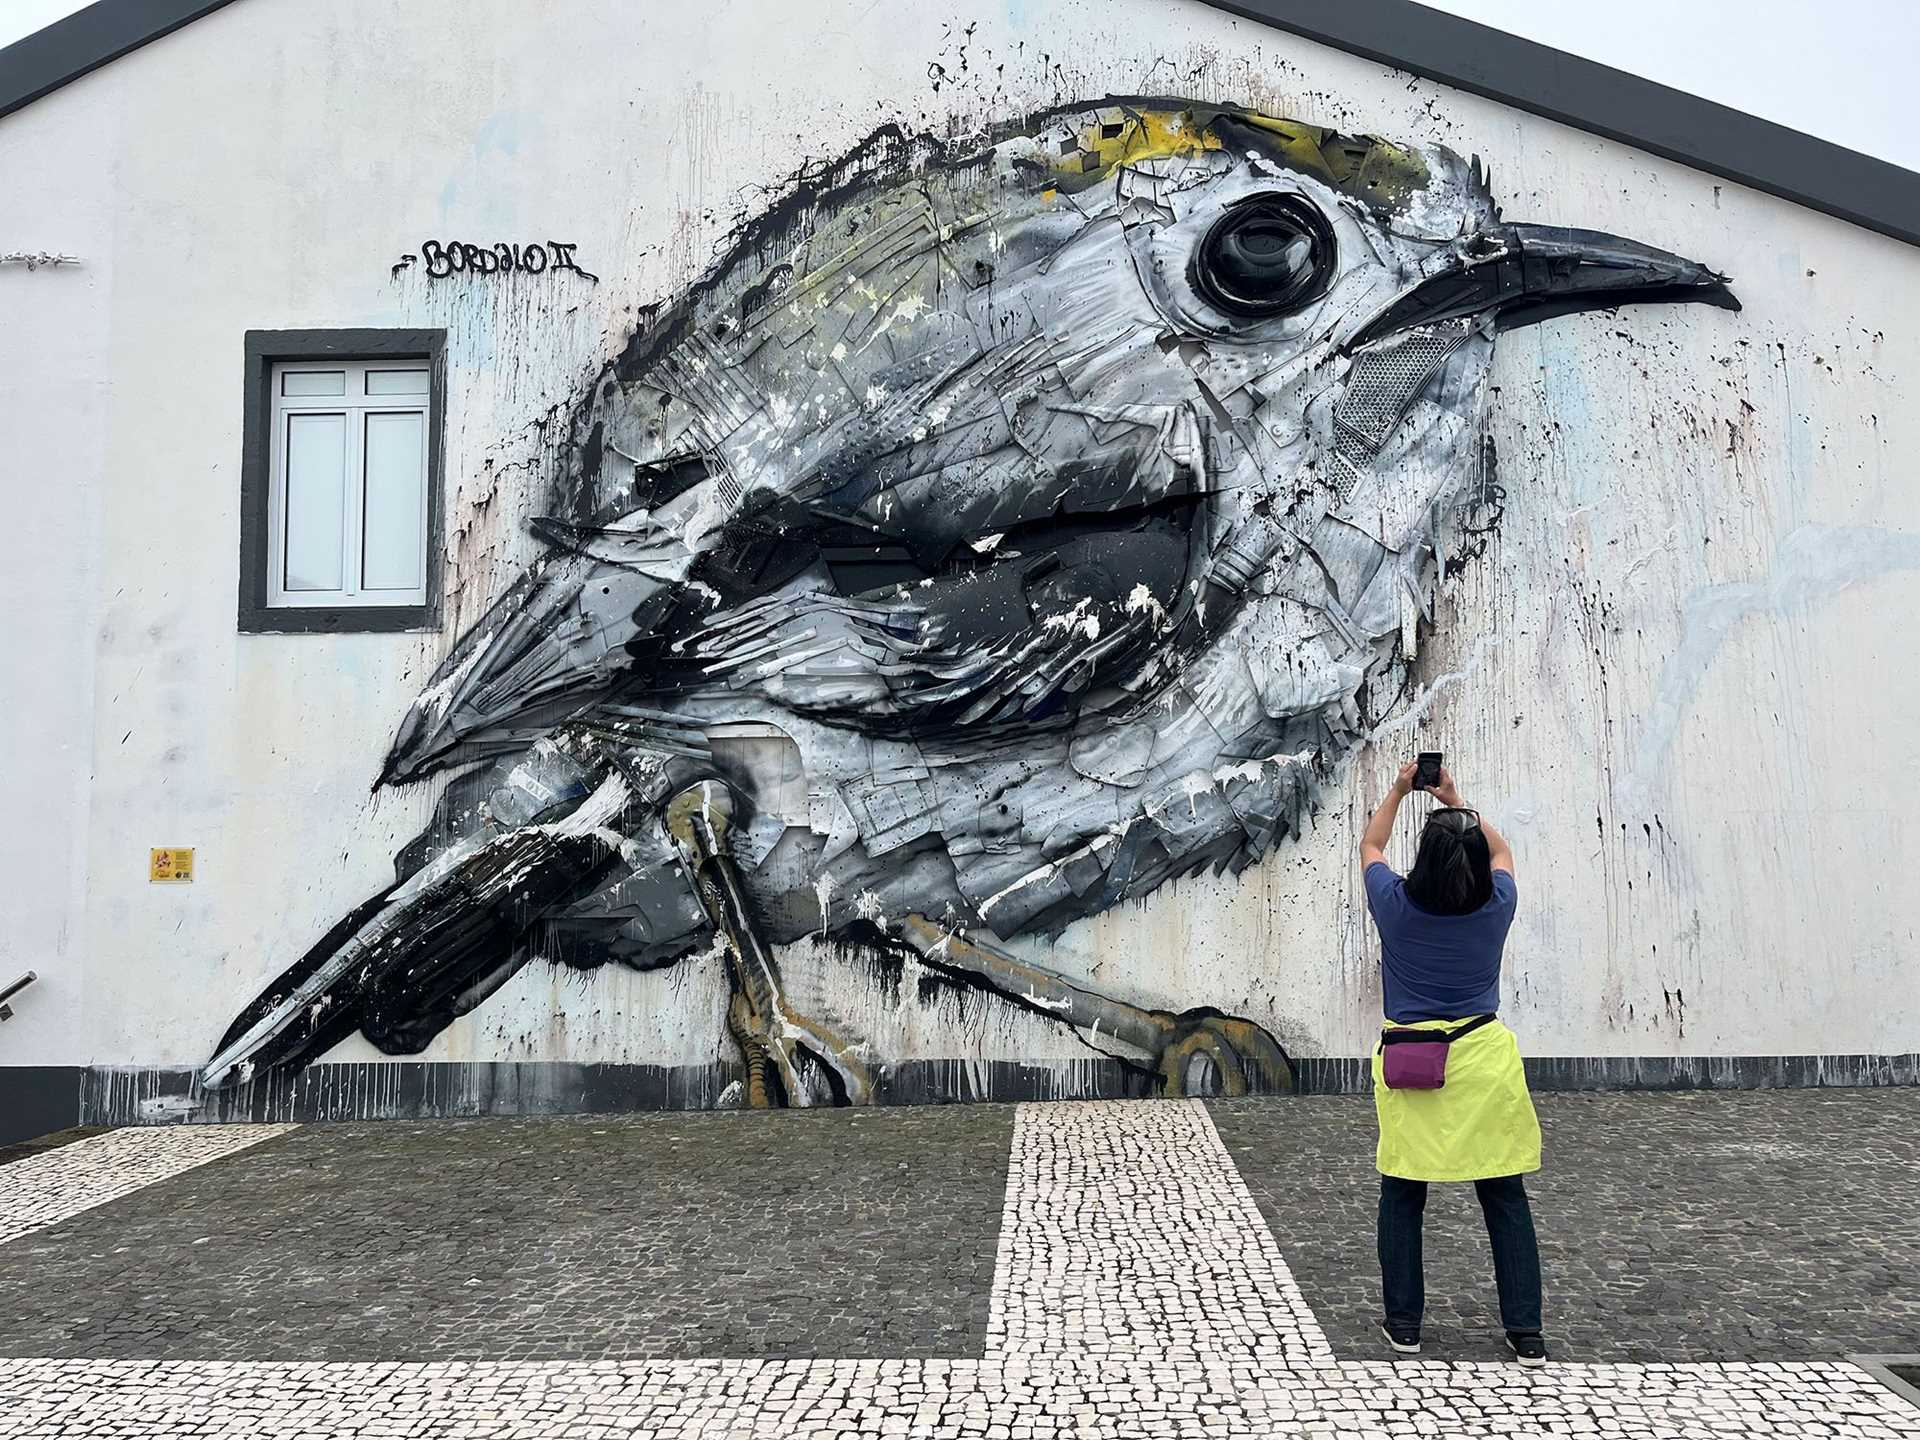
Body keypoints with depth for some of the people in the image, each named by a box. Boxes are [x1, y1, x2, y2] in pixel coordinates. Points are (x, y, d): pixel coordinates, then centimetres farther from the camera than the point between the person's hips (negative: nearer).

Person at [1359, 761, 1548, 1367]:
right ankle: (1525, 1331, 12)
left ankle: (1404, 1323, 17)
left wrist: (1398, 790, 20)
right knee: (1505, 1198, 9)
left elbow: (1370, 846, 13)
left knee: (1402, 1198, 10)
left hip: (1407, 1062, -1)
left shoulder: (1396, 905, -9)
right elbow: (1501, 850, 17)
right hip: (1483, 1061, 1)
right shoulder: (1496, 906, -6)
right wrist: (1456, 801, 21)